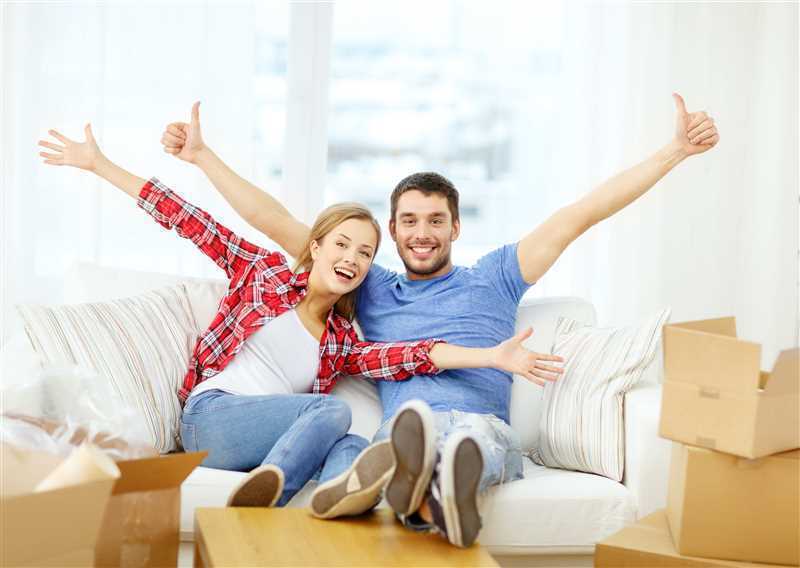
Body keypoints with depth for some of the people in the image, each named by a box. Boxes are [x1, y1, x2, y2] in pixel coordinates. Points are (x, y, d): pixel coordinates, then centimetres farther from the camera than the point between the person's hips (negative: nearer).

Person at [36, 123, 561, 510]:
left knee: (354, 449, -28)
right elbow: (189, 222, 10)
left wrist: (491, 356, -12)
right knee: (334, 411, -28)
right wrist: (99, 164, 8)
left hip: (274, 440, 3)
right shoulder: (266, 271, 14)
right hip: (212, 415, -3)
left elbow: (407, 356, 2)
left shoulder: (342, 341, 20)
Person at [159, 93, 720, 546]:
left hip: (487, 428, -1)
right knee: (410, 422, -39)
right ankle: (436, 501, -71)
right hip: (403, 425, 1)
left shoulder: (492, 279, 27)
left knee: (473, 437, -40)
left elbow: (580, 215, 21)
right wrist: (202, 154, 27)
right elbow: (278, 224, 29)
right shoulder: (372, 290, 30)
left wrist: (676, 149, 17)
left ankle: (427, 500, -72)